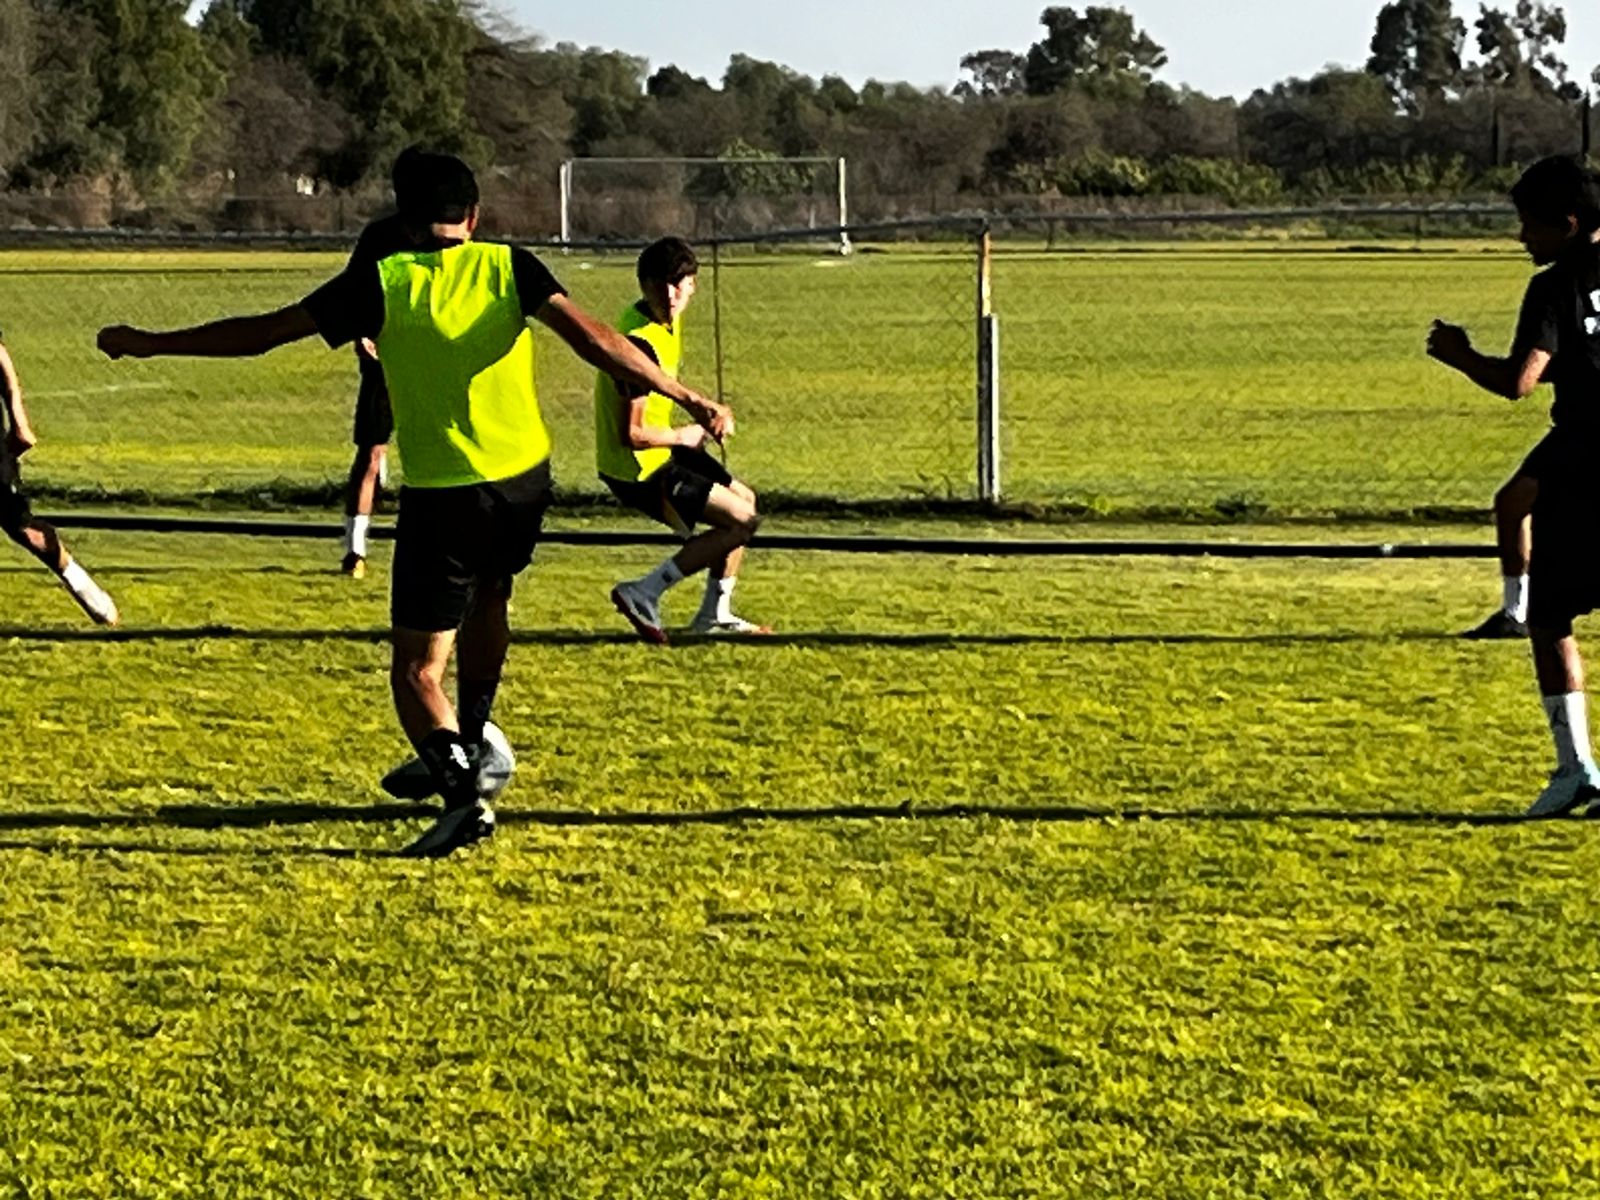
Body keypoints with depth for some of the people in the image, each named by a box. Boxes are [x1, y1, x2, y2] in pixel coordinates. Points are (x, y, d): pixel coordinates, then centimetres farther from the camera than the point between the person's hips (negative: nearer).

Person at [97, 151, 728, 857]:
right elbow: (594, 339, -11)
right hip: (526, 481, 3)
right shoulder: (508, 268, -1)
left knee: (416, 672, 2)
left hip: (441, 495, -3)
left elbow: (261, 333, 0)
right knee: (488, 596, 34)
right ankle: (467, 746, 40)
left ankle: (461, 792, -20)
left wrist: (148, 345, 11)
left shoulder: (382, 284, -3)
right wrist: (691, 400, -7)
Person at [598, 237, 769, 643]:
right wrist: (682, 437, -14)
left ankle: (715, 614, 32)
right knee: (742, 521, -8)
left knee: (744, 499, 22)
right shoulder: (640, 342, -30)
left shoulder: (668, 320, 1)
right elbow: (632, 434, -30)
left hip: (660, 454, 10)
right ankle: (643, 595, -3)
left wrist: (700, 408, 8)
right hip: (638, 472, -10)